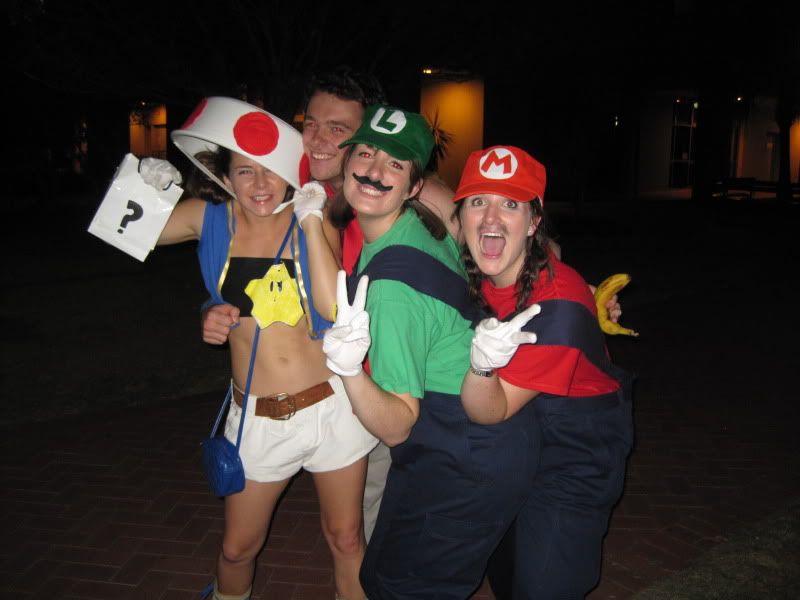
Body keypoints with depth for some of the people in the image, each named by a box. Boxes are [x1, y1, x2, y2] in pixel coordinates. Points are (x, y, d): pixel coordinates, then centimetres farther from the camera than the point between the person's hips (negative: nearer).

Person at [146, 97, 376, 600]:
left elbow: (334, 307, -18)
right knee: (239, 546, 15)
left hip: (332, 406, -1)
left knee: (346, 538, 13)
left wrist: (311, 223, -16)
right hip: (258, 418, 1)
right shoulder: (210, 220, 0)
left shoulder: (313, 223, -3)